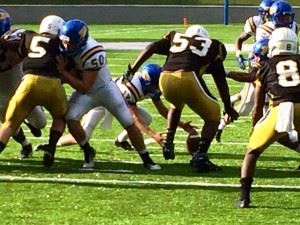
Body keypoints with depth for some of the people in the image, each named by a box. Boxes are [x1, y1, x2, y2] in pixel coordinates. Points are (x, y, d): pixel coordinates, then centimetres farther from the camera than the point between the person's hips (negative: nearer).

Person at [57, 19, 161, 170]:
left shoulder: (92, 53, -36)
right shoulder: (67, 48, -16)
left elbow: (84, 87, -32)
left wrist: (63, 71, -35)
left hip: (104, 89, -5)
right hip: (85, 93, 5)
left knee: (129, 124, -3)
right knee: (71, 118, -21)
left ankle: (146, 159, 13)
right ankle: (88, 152, 2)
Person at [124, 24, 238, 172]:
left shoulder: (175, 38, 32)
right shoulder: (211, 46, 27)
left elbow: (151, 48, 15)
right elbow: (221, 81, 26)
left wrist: (132, 70, 14)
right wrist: (228, 108, 35)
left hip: (165, 79, 4)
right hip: (187, 78, -4)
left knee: (176, 105, 39)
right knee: (213, 116, 16)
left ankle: (168, 143, 28)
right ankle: (200, 156, -1)